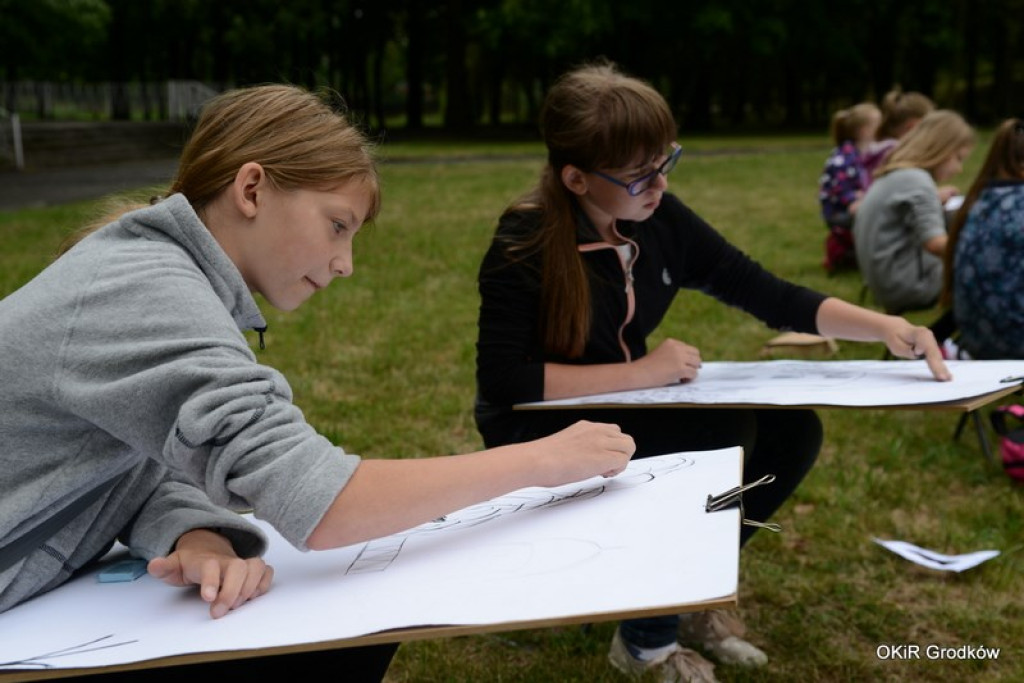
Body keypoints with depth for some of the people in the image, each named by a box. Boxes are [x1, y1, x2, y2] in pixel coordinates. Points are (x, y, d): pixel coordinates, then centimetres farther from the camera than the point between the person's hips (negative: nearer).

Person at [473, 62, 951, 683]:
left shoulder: (660, 219, -6)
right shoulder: (525, 244, -23)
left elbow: (768, 295, -1)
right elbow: (503, 381, -28)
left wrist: (886, 326, -14)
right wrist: (639, 372, -28)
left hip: (624, 413, 7)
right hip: (541, 432, -6)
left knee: (792, 431, -11)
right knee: (723, 435, -28)